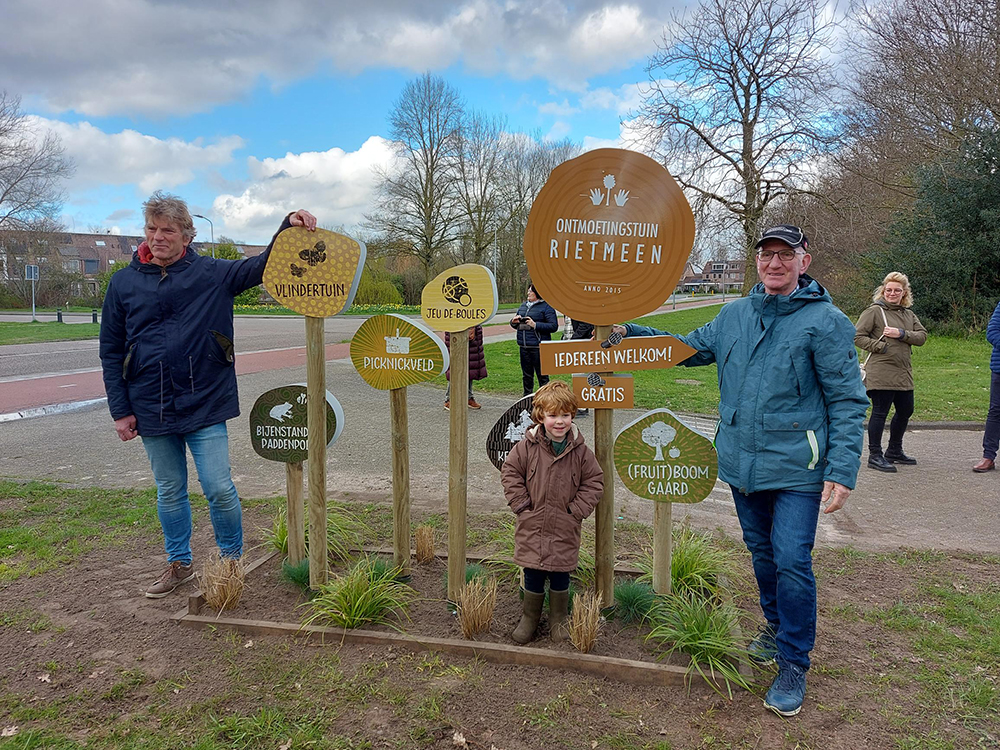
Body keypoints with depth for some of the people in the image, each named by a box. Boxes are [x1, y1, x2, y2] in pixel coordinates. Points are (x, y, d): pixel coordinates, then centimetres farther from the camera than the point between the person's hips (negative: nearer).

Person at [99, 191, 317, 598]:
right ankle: (179, 564, 33)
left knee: (219, 488, -2)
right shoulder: (124, 282, 4)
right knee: (169, 492, 15)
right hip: (151, 409, 2)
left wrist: (288, 226, -26)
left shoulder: (212, 273, 0)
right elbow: (111, 351, 6)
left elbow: (261, 266, -9)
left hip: (205, 404, -2)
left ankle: (231, 560, 21)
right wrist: (120, 410, 2)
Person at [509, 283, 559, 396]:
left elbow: (554, 326, -13)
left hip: (538, 347, -6)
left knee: (542, 374, 0)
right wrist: (514, 322, 1)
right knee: (526, 375, 14)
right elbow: (515, 325, 25)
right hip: (524, 346, 6)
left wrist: (535, 325, -19)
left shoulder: (546, 307, -5)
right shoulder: (523, 305, 15)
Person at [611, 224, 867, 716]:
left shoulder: (826, 321, -8)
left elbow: (847, 401, -9)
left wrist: (842, 471, -16)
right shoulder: (734, 315, 8)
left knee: (791, 561, -6)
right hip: (742, 463, 5)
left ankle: (793, 664, 13)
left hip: (796, 468, -5)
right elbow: (690, 348, 18)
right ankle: (777, 628, 42)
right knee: (761, 553, 19)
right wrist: (630, 334, 8)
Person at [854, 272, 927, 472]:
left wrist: (901, 334, -11)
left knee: (905, 411, 16)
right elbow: (857, 336, -8)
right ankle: (875, 455, 4)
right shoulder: (874, 311, -3)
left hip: (903, 373, 7)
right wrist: (881, 347, -14)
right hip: (880, 372, -7)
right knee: (880, 412, -4)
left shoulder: (908, 315, 16)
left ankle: (894, 451, 32)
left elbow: (922, 336, 6)